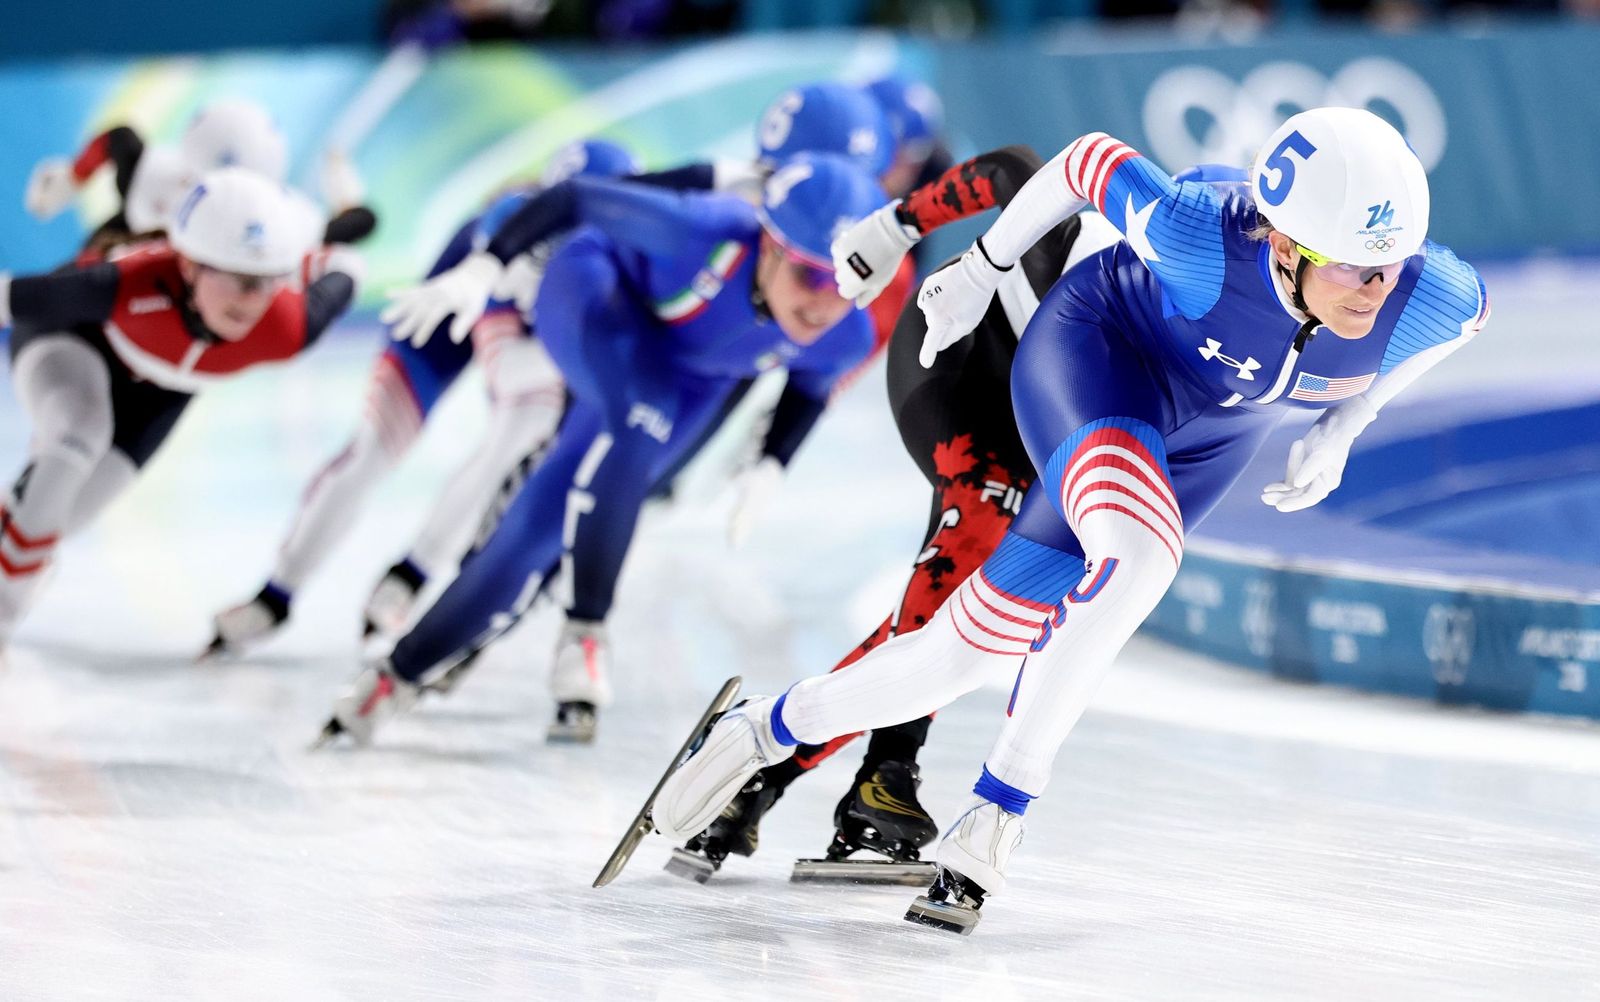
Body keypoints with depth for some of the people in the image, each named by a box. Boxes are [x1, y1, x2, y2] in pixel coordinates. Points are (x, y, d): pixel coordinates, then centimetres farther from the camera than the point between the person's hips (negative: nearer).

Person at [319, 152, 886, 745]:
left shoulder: (845, 339, -27)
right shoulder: (706, 234, -42)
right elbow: (576, 200, -27)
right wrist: (483, 268, -33)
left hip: (692, 373, 4)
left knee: (542, 524, -3)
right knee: (641, 424, -36)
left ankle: (401, 673, 10)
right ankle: (582, 638, -25)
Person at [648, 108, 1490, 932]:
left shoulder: (1434, 300, -30)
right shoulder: (1201, 235, -38)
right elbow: (1089, 160, -18)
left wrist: (1341, 428, -4)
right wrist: (981, 267, -4)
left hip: (1213, 426, 5)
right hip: (1097, 345, -4)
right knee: (1138, 554, -34)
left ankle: (773, 729, 20)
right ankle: (1002, 802, -15)